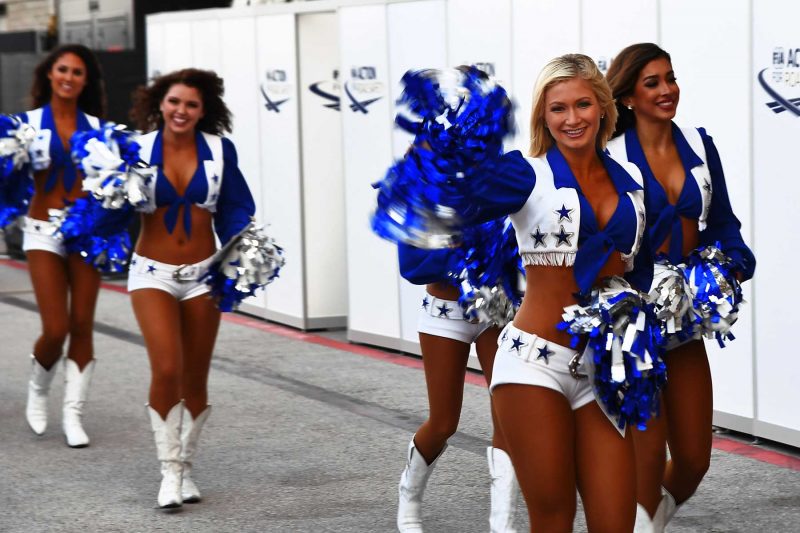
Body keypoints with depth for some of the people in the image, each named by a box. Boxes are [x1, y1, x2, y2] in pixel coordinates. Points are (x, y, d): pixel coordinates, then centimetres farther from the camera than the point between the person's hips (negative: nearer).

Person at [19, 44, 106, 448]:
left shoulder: (95, 125, 6)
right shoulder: (30, 122, 1)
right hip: (44, 230, -2)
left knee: (82, 326, 1)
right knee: (55, 329, -7)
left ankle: (73, 414, 11)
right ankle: (38, 388, 23)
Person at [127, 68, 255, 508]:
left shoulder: (219, 150, -2)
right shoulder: (139, 149, -5)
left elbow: (235, 209, 0)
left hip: (202, 273, 2)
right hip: (153, 272, -2)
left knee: (195, 380, 7)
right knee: (167, 370, -16)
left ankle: (185, 467, 23)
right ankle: (169, 471, -5)